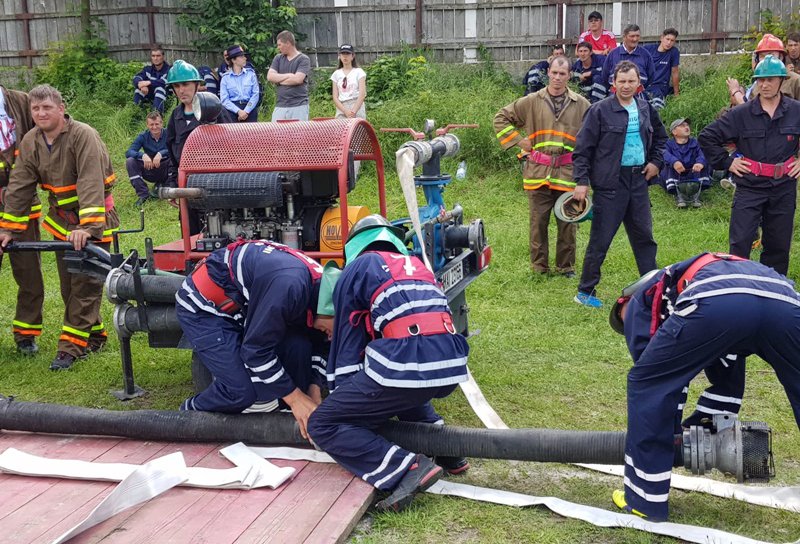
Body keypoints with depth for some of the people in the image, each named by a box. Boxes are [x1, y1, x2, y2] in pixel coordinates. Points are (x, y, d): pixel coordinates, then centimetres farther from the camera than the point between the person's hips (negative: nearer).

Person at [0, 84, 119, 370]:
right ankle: (94, 336, 24)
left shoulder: (83, 136, -21)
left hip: (94, 216, -7)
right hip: (61, 219, 7)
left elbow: (91, 184, -30)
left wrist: (88, 226, -39)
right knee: (68, 285, 10)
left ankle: (71, 346, 1)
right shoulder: (30, 142, 1)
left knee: (86, 284, -5)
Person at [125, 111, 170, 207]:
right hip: (150, 173, 2)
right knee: (130, 161, -22)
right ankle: (143, 194, -17)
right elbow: (128, 152, -16)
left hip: (165, 172, -2)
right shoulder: (143, 136, -6)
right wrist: (143, 155, -36)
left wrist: (161, 154, -43)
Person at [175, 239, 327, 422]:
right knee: (242, 391, -18)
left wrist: (313, 394, -7)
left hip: (241, 305, 8)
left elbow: (316, 344, 5)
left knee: (299, 345, -12)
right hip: (203, 306, -8)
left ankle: (299, 421, 6)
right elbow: (257, 349, -29)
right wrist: (294, 397, -20)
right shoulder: (287, 285, -37)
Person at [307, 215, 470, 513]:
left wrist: (343, 402, 25)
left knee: (323, 425, 4)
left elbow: (347, 346, 14)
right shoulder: (417, 265, 30)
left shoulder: (356, 269, 13)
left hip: (405, 363, -7)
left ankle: (407, 467, -12)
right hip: (451, 369, 7)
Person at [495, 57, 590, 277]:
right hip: (538, 173, 0)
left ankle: (566, 265, 21)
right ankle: (539, 266, 17)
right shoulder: (531, 102, 3)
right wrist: (519, 141, 1)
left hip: (568, 174, 0)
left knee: (567, 223, 8)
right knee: (538, 222, 6)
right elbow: (501, 118, 9)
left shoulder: (581, 105, 3)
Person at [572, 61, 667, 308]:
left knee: (644, 236, 13)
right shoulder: (600, 110, -9)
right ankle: (585, 291, 10)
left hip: (638, 180, 6)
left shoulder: (646, 109, 8)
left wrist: (656, 162, 12)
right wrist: (582, 181, -14)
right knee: (600, 239, -1)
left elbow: (660, 137, 26)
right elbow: (583, 147, -8)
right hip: (610, 183, -5)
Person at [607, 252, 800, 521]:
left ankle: (645, 498, 20)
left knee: (648, 382, 15)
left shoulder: (639, 304, 31)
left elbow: (649, 370, 24)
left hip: (714, 304, -5)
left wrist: (671, 434, 35)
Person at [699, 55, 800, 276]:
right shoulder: (742, 114, -3)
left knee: (778, 246, 11)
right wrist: (726, 162, -1)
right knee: (740, 243, -5)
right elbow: (707, 137, 3)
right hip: (750, 187, -2)